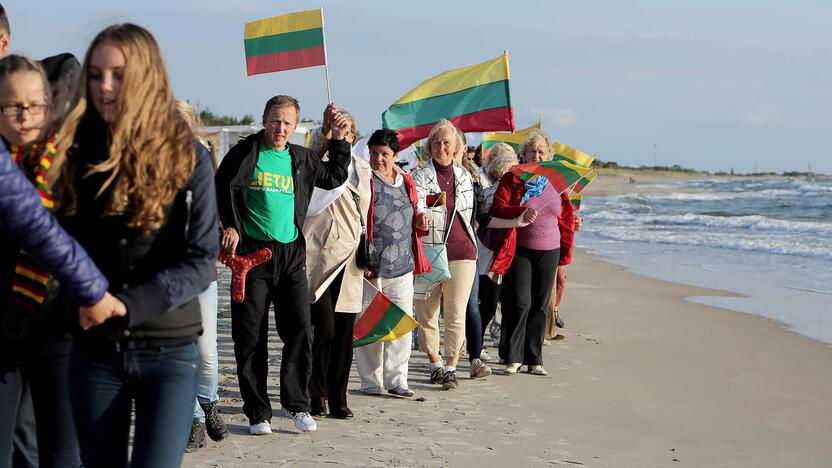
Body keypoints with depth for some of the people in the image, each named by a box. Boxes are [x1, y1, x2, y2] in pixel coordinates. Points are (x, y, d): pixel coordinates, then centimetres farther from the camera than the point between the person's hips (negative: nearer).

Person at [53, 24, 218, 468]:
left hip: (168, 350, -3)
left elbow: (201, 260, -8)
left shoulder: (186, 157, -4)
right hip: (94, 350, 3)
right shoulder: (76, 153, 4)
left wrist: (127, 306, -19)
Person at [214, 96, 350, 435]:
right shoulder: (244, 153, 3)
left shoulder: (301, 159, 13)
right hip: (251, 253, -3)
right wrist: (229, 226, -9)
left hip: (291, 254, 3)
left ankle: (297, 403, 10)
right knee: (251, 337, 0)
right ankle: (257, 412, 9)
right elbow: (220, 190, 2)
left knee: (300, 330, -3)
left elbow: (334, 178, 26)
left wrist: (339, 141, 18)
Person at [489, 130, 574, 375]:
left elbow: (566, 219, 15)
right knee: (520, 303, -9)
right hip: (519, 250, -3)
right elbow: (498, 209, -8)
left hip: (548, 251, 3)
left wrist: (565, 252, 13)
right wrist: (521, 213, -24)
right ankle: (512, 357, 1)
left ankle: (534, 359, 13)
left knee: (540, 306, 5)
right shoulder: (512, 179, 0)